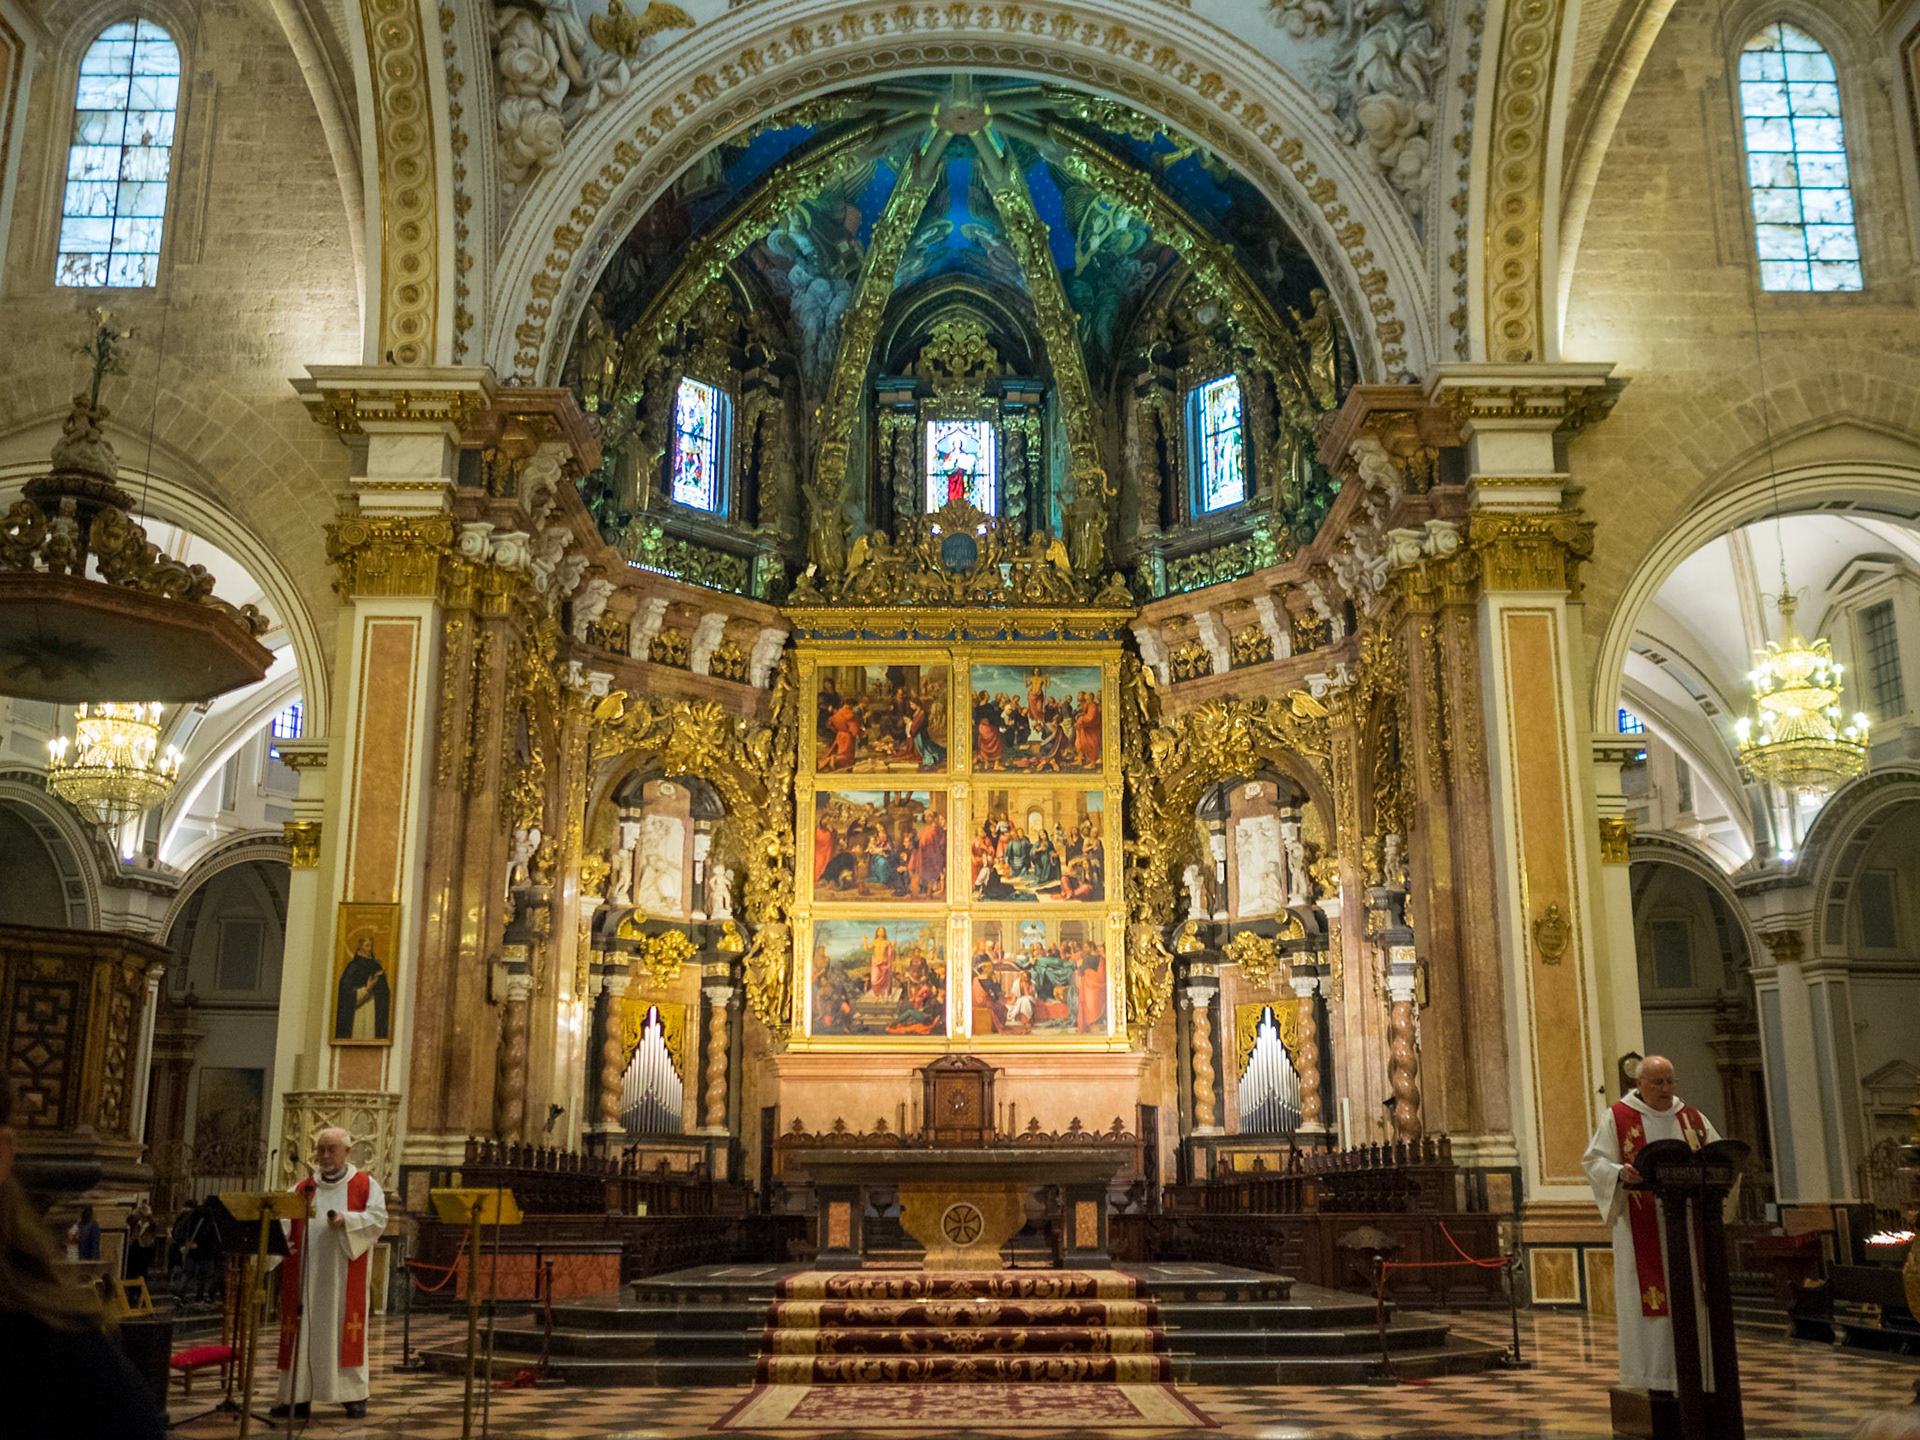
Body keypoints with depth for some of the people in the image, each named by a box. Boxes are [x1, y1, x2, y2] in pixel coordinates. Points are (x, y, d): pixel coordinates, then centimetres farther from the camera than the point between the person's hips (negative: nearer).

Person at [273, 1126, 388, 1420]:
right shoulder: (302, 1189, 13)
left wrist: (346, 1220, -18)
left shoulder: (365, 1184, 5)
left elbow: (377, 1219, -5)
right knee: (304, 1330, 2)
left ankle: (354, 1395, 3)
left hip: (343, 1273, -3)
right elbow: (285, 1222, 5)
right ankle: (298, 1395, 8)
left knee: (344, 1328, -3)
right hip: (306, 1273, 3)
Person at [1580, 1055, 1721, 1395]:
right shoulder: (1617, 1118, 1)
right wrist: (1620, 1173, -24)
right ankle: (1646, 1378, 1)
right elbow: (1594, 1162, -4)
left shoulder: (1692, 1119, 13)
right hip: (1641, 1225, -4)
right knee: (1644, 1297, -4)